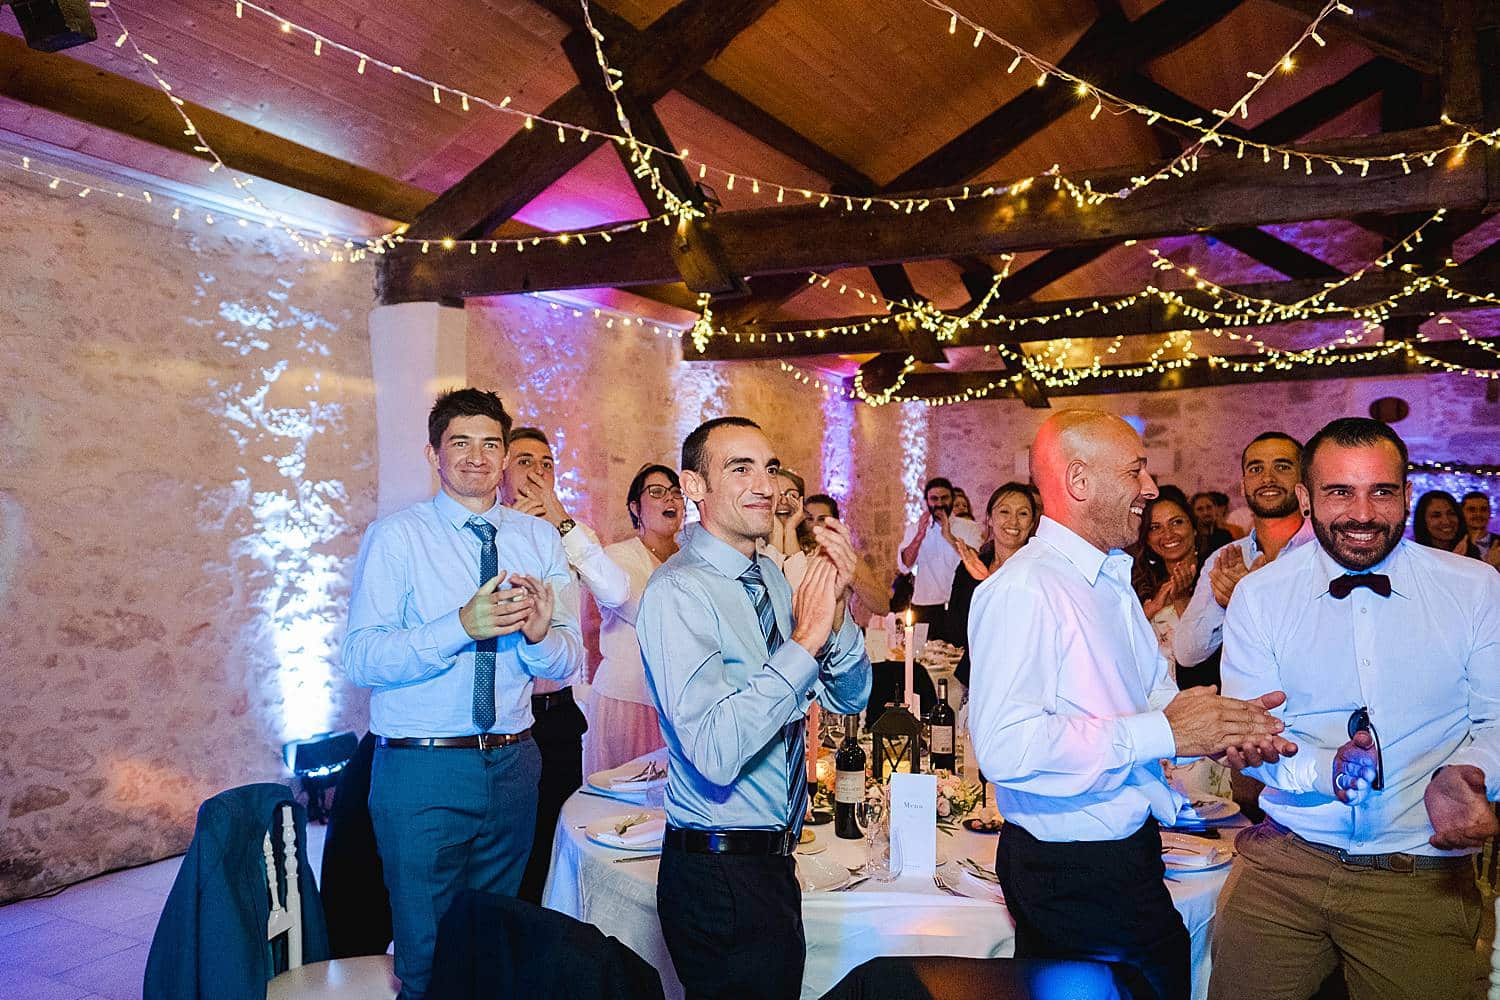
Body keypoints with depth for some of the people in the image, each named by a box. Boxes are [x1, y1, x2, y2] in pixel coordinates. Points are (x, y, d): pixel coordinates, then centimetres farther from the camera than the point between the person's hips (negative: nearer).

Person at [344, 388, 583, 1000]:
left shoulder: (540, 539, 4)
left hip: (513, 764, 4)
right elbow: (360, 659, -16)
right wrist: (463, 625, -28)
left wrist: (540, 633, -21)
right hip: (421, 770, -3)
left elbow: (568, 664, 2)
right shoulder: (396, 537, -6)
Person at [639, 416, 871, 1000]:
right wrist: (805, 640, -27)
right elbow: (716, 752, -30)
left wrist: (836, 607, -12)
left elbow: (849, 698, 6)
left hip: (774, 862, 8)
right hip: (719, 878, -8)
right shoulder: (678, 592, -20)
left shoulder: (772, 580, 5)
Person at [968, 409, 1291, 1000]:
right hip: (1071, 875, -9)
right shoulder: (1023, 590, -21)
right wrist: (1162, 731, -25)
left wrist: (1222, 724, -7)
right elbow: (1005, 746, -31)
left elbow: (1156, 692, 15)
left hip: (1129, 851, 9)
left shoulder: (1112, 583, 14)